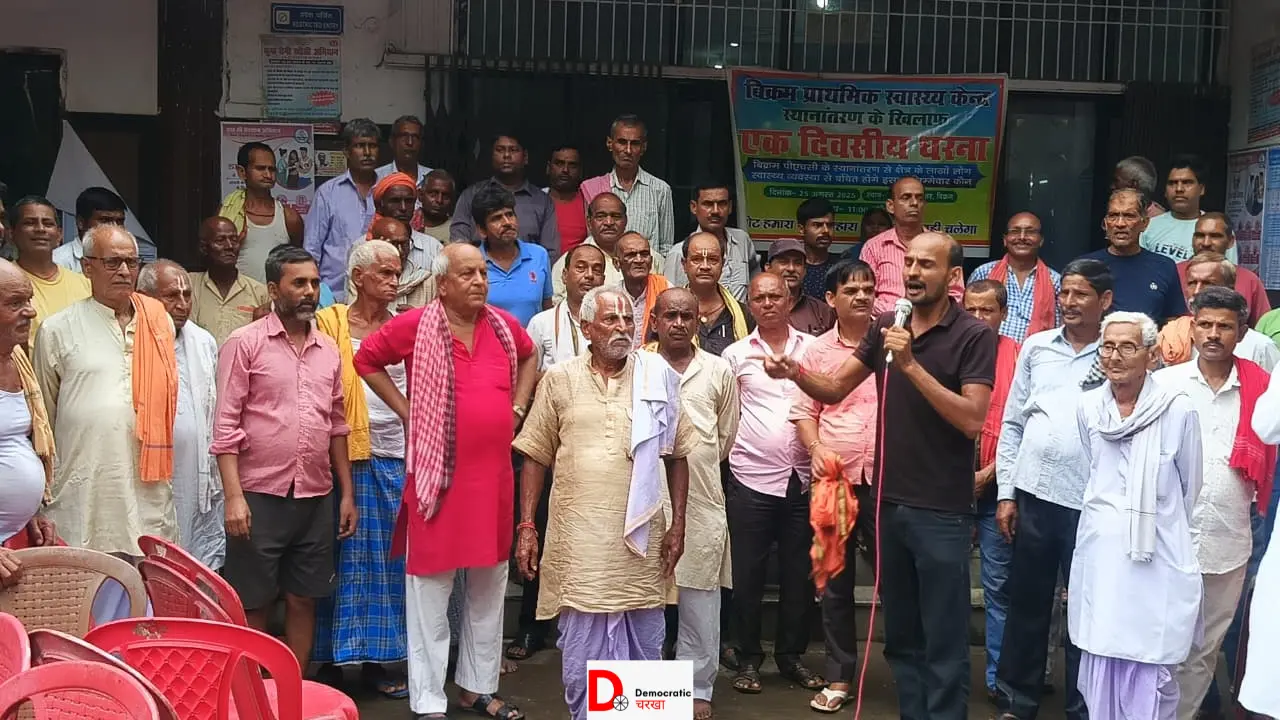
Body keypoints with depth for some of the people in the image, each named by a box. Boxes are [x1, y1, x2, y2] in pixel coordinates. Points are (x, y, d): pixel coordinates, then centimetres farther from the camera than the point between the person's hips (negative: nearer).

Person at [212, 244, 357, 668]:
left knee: (304, 600, 11)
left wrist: (346, 494, 12)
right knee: (254, 604, 5)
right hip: (260, 495, -4)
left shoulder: (328, 349, 11)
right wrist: (233, 496, -15)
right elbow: (226, 425, -8)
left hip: (317, 498, 5)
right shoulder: (245, 343, -4)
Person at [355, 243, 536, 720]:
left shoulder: (503, 325, 5)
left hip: (494, 475, 5)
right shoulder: (415, 326, -7)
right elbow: (366, 359, 4)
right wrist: (406, 411, -2)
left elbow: (529, 357, 25)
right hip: (438, 475, -4)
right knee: (431, 589, 2)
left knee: (490, 586, 13)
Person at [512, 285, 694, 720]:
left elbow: (677, 455, 7)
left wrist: (678, 524, 2)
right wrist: (526, 526, 0)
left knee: (643, 645, 11)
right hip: (579, 538, -1)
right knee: (581, 648, 6)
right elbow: (535, 457, 5)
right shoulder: (560, 380, 3)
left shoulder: (658, 376, 4)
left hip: (640, 537, 1)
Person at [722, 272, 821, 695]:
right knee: (748, 573, 5)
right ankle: (748, 658, 18)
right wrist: (727, 452, -5)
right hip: (752, 478, -1)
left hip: (802, 478, 2)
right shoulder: (736, 354, 4)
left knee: (799, 573, 9)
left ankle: (791, 655, 23)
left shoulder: (812, 348, 7)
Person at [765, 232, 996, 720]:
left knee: (943, 643, 3)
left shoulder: (975, 336, -9)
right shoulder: (886, 326, 7)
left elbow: (972, 419, -19)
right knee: (900, 635, 16)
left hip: (942, 511, -6)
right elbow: (834, 389, 9)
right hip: (889, 502, 6)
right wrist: (795, 373, -11)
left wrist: (911, 365, -23)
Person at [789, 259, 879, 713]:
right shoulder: (817, 350, 7)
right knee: (835, 581, 10)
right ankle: (839, 677, 22)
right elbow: (803, 412, 7)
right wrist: (816, 448, -9)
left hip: (885, 477, -2)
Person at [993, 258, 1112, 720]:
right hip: (1033, 494, 3)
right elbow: (1012, 423, 9)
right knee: (1026, 603, 12)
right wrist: (1005, 492, 6)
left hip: (1091, 503, -3)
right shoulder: (1036, 347, 8)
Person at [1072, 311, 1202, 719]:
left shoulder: (1178, 410, -9)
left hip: (1157, 561, -4)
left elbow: (1189, 485, 3)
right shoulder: (1088, 408, 4)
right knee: (1100, 668, 9)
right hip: (1099, 557, 4)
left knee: (1150, 680, -3)